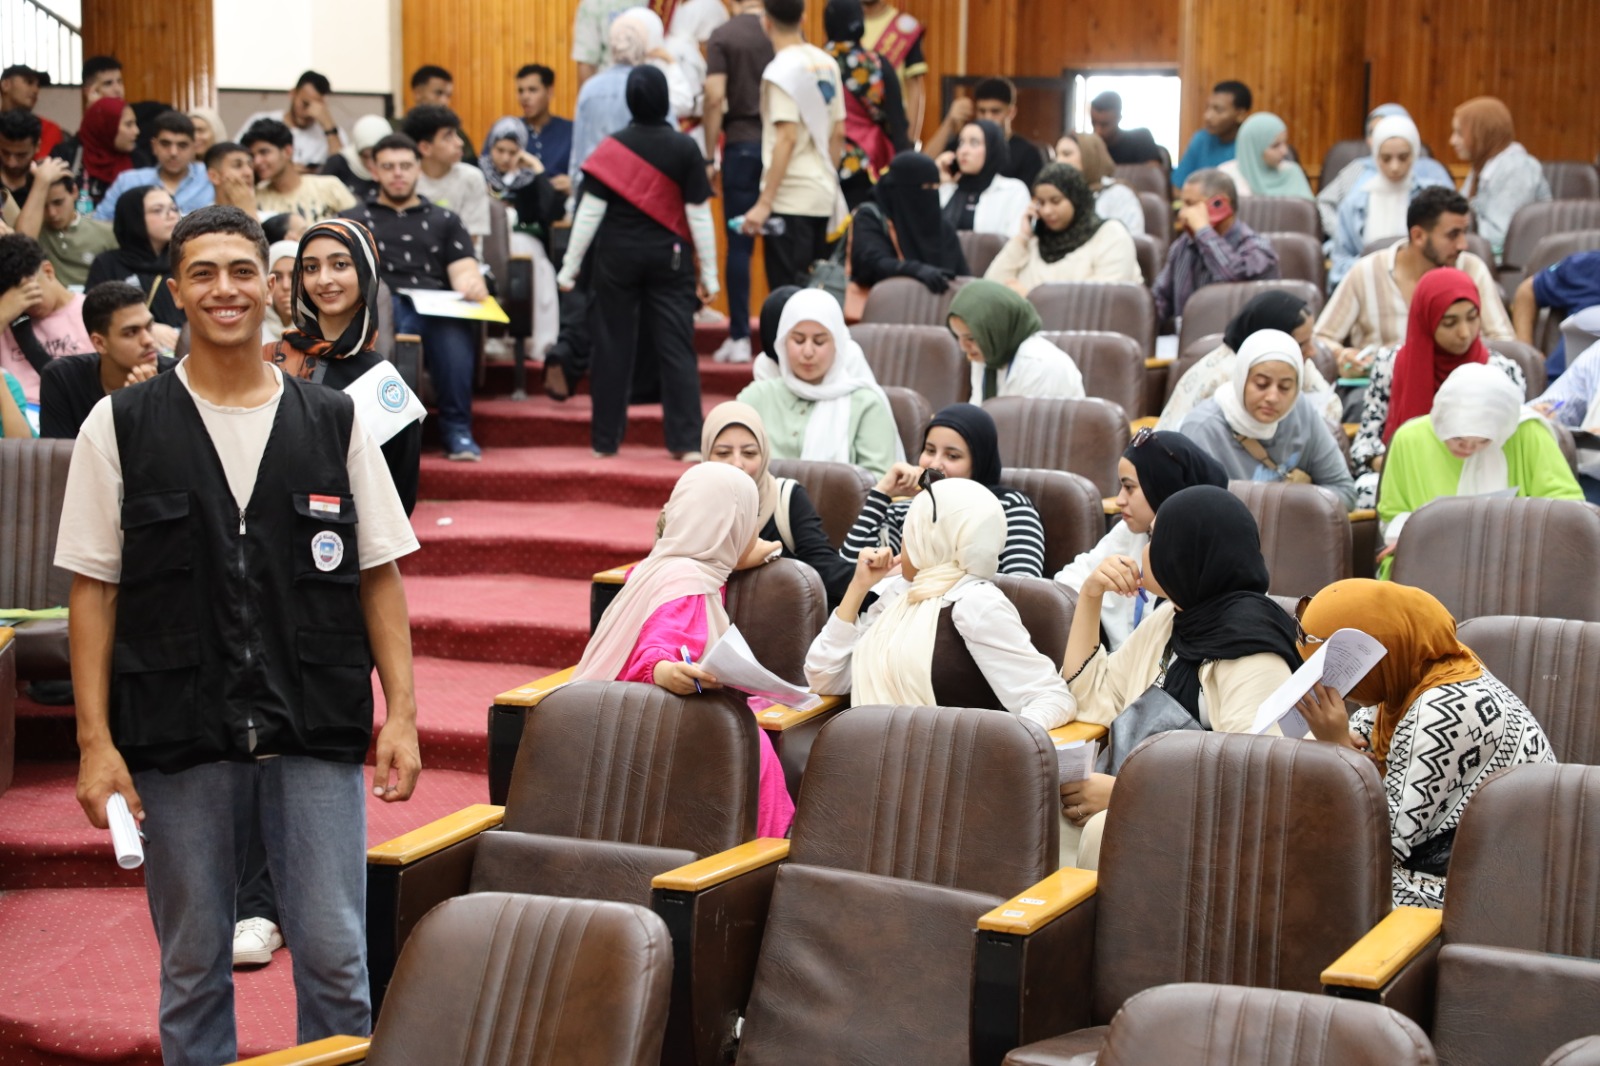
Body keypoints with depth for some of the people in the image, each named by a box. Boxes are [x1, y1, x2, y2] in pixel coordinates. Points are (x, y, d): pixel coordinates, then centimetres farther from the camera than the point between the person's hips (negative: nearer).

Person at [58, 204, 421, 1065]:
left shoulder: (334, 424, 6)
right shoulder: (119, 428, 3)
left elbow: (379, 575, 7)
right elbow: (93, 590, 2)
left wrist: (401, 712, -1)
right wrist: (96, 741, -5)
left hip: (316, 736, 0)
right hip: (178, 738, 0)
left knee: (334, 956, 1)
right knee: (191, 964, 9)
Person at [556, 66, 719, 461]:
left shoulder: (613, 148, -4)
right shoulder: (685, 149, -4)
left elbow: (590, 211, -5)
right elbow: (699, 215, -4)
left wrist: (570, 266, 2)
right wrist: (709, 273, 2)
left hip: (617, 257, 0)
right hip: (669, 258, 0)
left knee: (613, 347, 7)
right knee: (676, 347, 2)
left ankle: (606, 439, 13)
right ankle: (687, 442, -3)